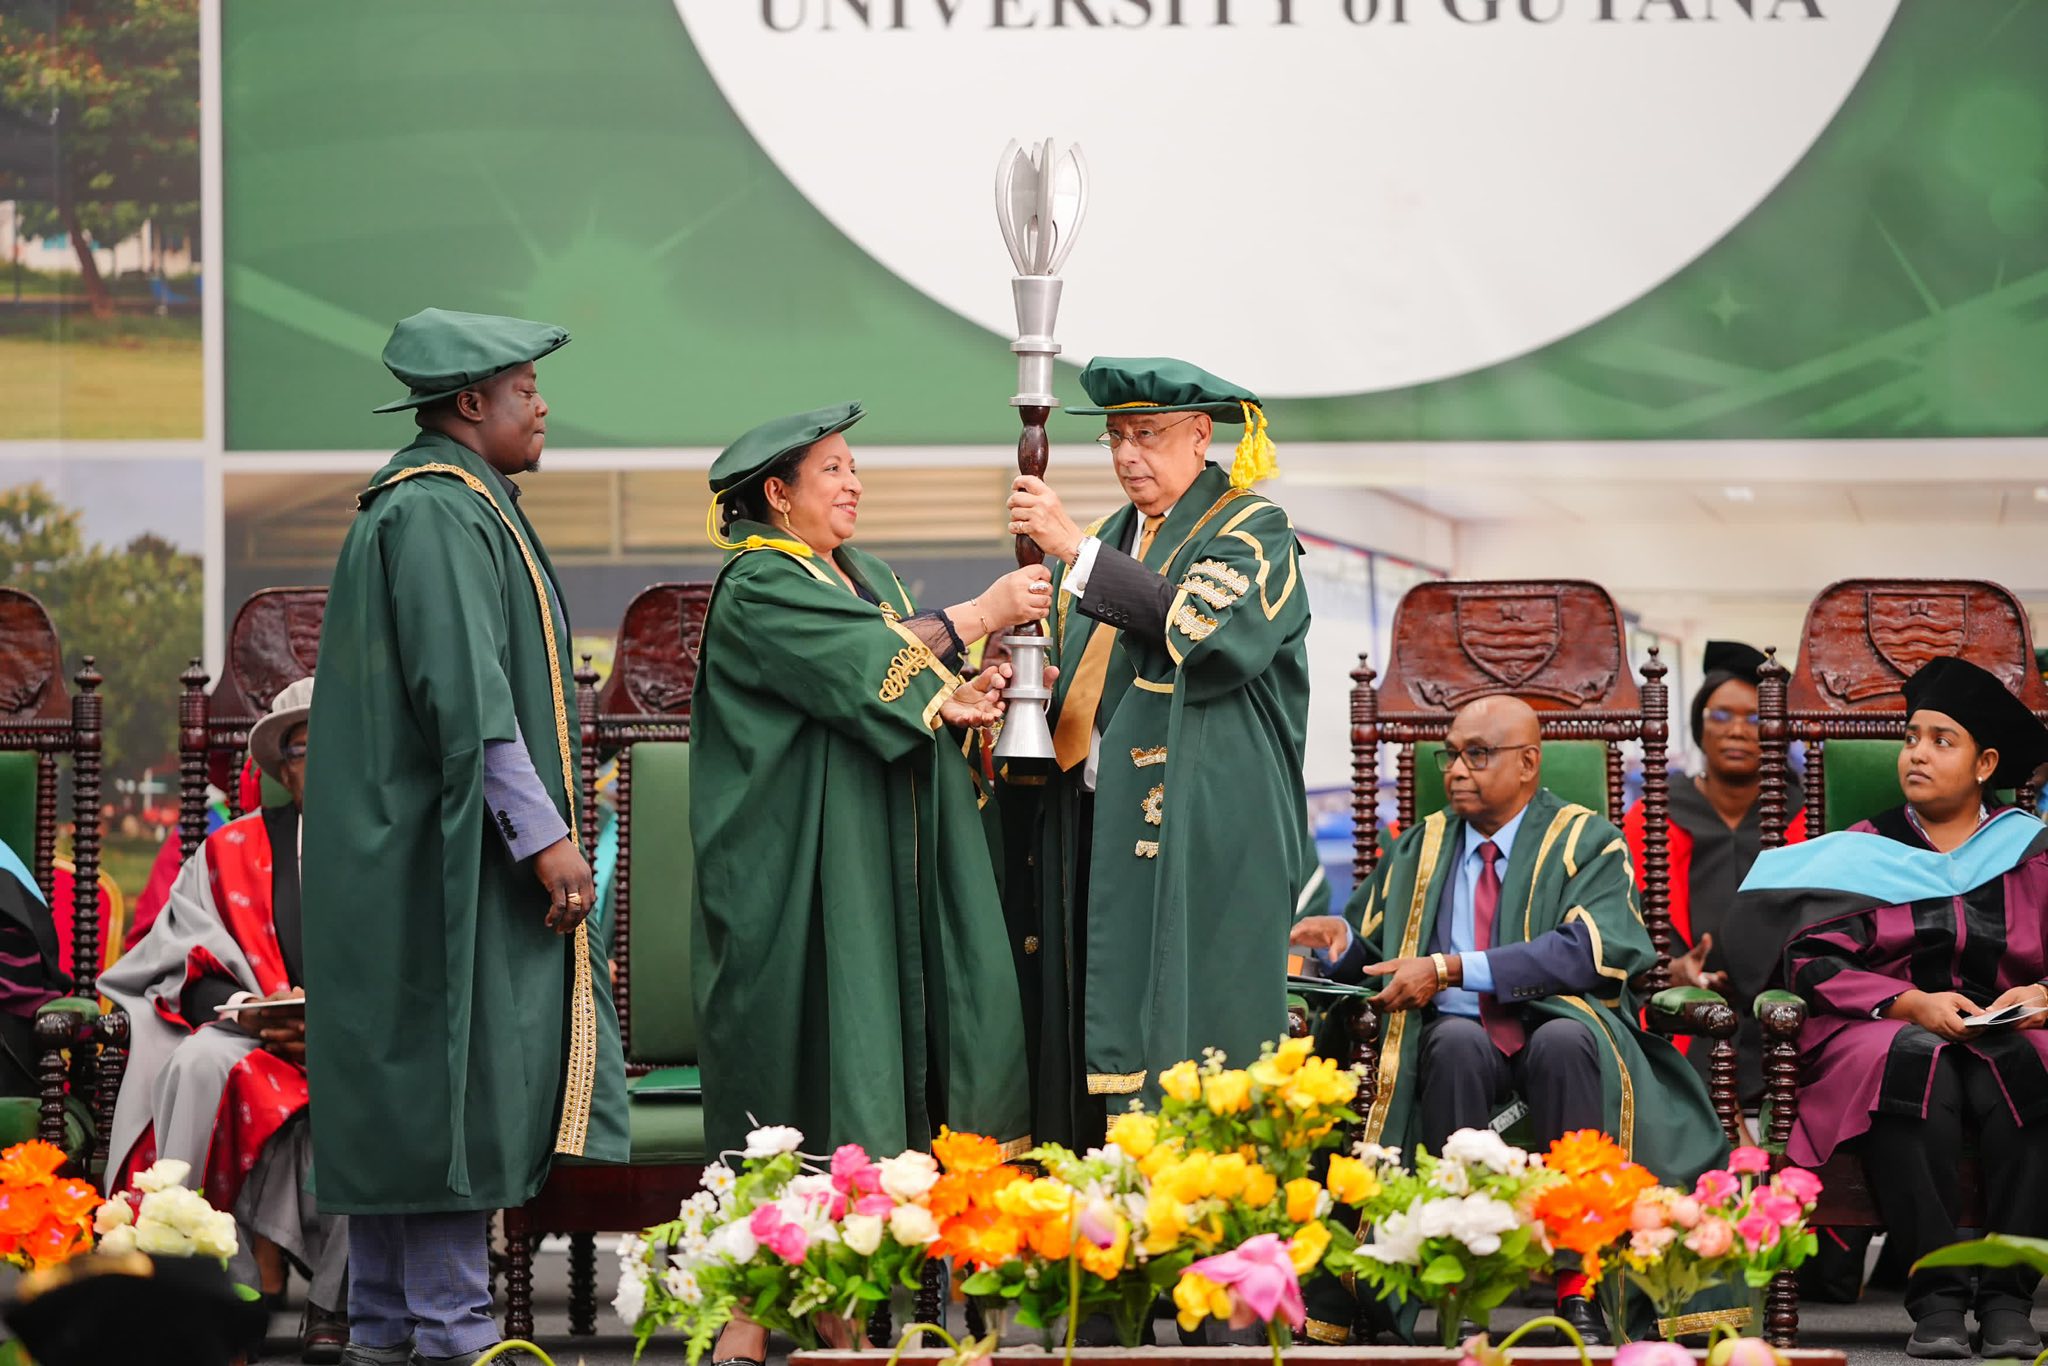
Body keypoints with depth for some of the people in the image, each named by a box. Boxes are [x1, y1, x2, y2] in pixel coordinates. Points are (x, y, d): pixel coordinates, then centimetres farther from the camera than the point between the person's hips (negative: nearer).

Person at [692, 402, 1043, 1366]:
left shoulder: (865, 577, 17)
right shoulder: (756, 592, -8)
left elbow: (895, 703, 14)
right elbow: (867, 664, -20)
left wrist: (953, 703, -7)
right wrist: (981, 615, -16)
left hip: (879, 873, 8)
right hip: (797, 878, -8)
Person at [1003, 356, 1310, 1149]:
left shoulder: (1253, 532, -1)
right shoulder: (1116, 538, 21)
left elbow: (1199, 623, -20)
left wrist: (1076, 550, -20)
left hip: (1197, 841, -7)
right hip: (1102, 826, 7)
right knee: (1100, 1027, 1)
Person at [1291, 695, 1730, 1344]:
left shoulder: (1586, 841, 6)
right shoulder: (1422, 848, 21)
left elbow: (1587, 951, -12)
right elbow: (1366, 948, 22)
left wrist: (1453, 969, -18)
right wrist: (1340, 939, -4)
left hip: (1561, 1030, -2)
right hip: (1459, 1037, 2)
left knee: (1564, 1041, -38)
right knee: (1457, 1040, -35)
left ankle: (1576, 1287, -37)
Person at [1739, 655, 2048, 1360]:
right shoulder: (1863, 852, 14)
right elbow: (1811, 961, 1)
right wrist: (1912, 1004, -13)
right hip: (1879, 1033, 0)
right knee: (1914, 1065, -37)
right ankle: (1936, 1297, -38)